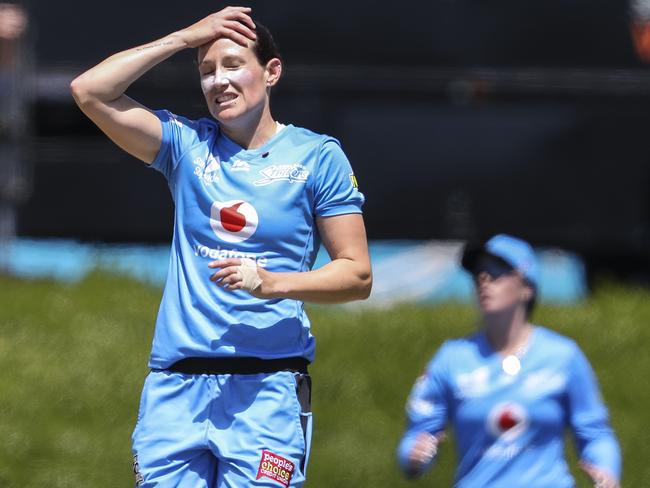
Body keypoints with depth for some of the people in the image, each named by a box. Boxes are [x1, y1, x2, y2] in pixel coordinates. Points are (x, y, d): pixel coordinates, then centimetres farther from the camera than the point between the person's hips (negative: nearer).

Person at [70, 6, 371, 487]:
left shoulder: (317, 156, 5)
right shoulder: (187, 145, 12)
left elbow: (358, 275, 2)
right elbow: (89, 91, 2)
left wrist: (271, 284, -15)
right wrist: (186, 38, 3)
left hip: (268, 385, -3)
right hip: (175, 386, 3)